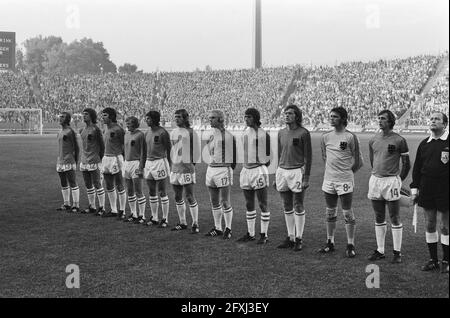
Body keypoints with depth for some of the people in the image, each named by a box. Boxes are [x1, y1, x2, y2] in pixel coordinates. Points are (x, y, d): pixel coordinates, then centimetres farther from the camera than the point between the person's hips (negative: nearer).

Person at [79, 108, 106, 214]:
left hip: (94, 162, -7)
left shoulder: (96, 129, -9)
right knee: (88, 186, 12)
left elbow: (102, 145, -4)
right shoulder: (82, 130, 12)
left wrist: (100, 158, -1)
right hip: (84, 162, 7)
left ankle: (101, 208, 2)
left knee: (97, 185, -4)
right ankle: (92, 207, 21)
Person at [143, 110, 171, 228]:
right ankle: (154, 218, 20)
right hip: (148, 162, 7)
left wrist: (169, 165, -10)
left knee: (162, 192, -3)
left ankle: (165, 219, 4)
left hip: (160, 162, -7)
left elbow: (168, 150, -8)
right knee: (151, 192, 11)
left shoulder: (162, 132, -10)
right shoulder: (147, 133, 12)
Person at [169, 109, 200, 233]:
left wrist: (191, 164, -1)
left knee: (190, 197, -7)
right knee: (178, 197, 11)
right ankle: (182, 223, 21)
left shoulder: (191, 132, -6)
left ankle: (195, 224, 0)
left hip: (187, 168, -7)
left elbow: (196, 150, -3)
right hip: (175, 167, 7)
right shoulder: (173, 132, 13)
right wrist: (174, 163, 16)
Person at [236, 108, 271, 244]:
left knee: (263, 205, 0)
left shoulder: (263, 134, -11)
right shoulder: (245, 133, 12)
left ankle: (264, 235, 7)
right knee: (249, 205, 12)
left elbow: (267, 156, -6)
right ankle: (250, 233, 22)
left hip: (259, 170, -7)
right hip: (246, 171, 7)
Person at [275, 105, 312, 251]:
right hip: (282, 171, 6)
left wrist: (306, 177, -12)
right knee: (287, 207, 10)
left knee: (298, 207, 0)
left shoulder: (303, 133, -7)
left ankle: (299, 239, 8)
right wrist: (277, 175, 16)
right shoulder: (281, 133, 11)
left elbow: (308, 156, -7)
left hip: (297, 171, -6)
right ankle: (290, 238, 19)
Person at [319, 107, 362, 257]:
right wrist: (331, 169, 13)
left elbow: (357, 160, -3)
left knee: (347, 212, -1)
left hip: (345, 180, -5)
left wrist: (346, 171, 5)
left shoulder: (350, 137, -8)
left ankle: (350, 245, 7)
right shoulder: (325, 137, 7)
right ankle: (330, 243, 22)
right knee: (330, 212, 12)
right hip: (328, 179, 5)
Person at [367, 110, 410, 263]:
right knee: (379, 219, 11)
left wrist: (398, 180, 5)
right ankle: (380, 251, 19)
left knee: (395, 219, 0)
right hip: (375, 180, 5)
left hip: (391, 180, -5)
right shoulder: (373, 140, 8)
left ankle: (397, 252, 8)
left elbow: (406, 164, 0)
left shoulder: (399, 140, -7)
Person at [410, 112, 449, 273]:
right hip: (426, 191, 5)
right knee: (430, 225, 9)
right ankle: (433, 260, 19)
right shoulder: (424, 144, 9)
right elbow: (417, 167, 13)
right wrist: (414, 188, 9)